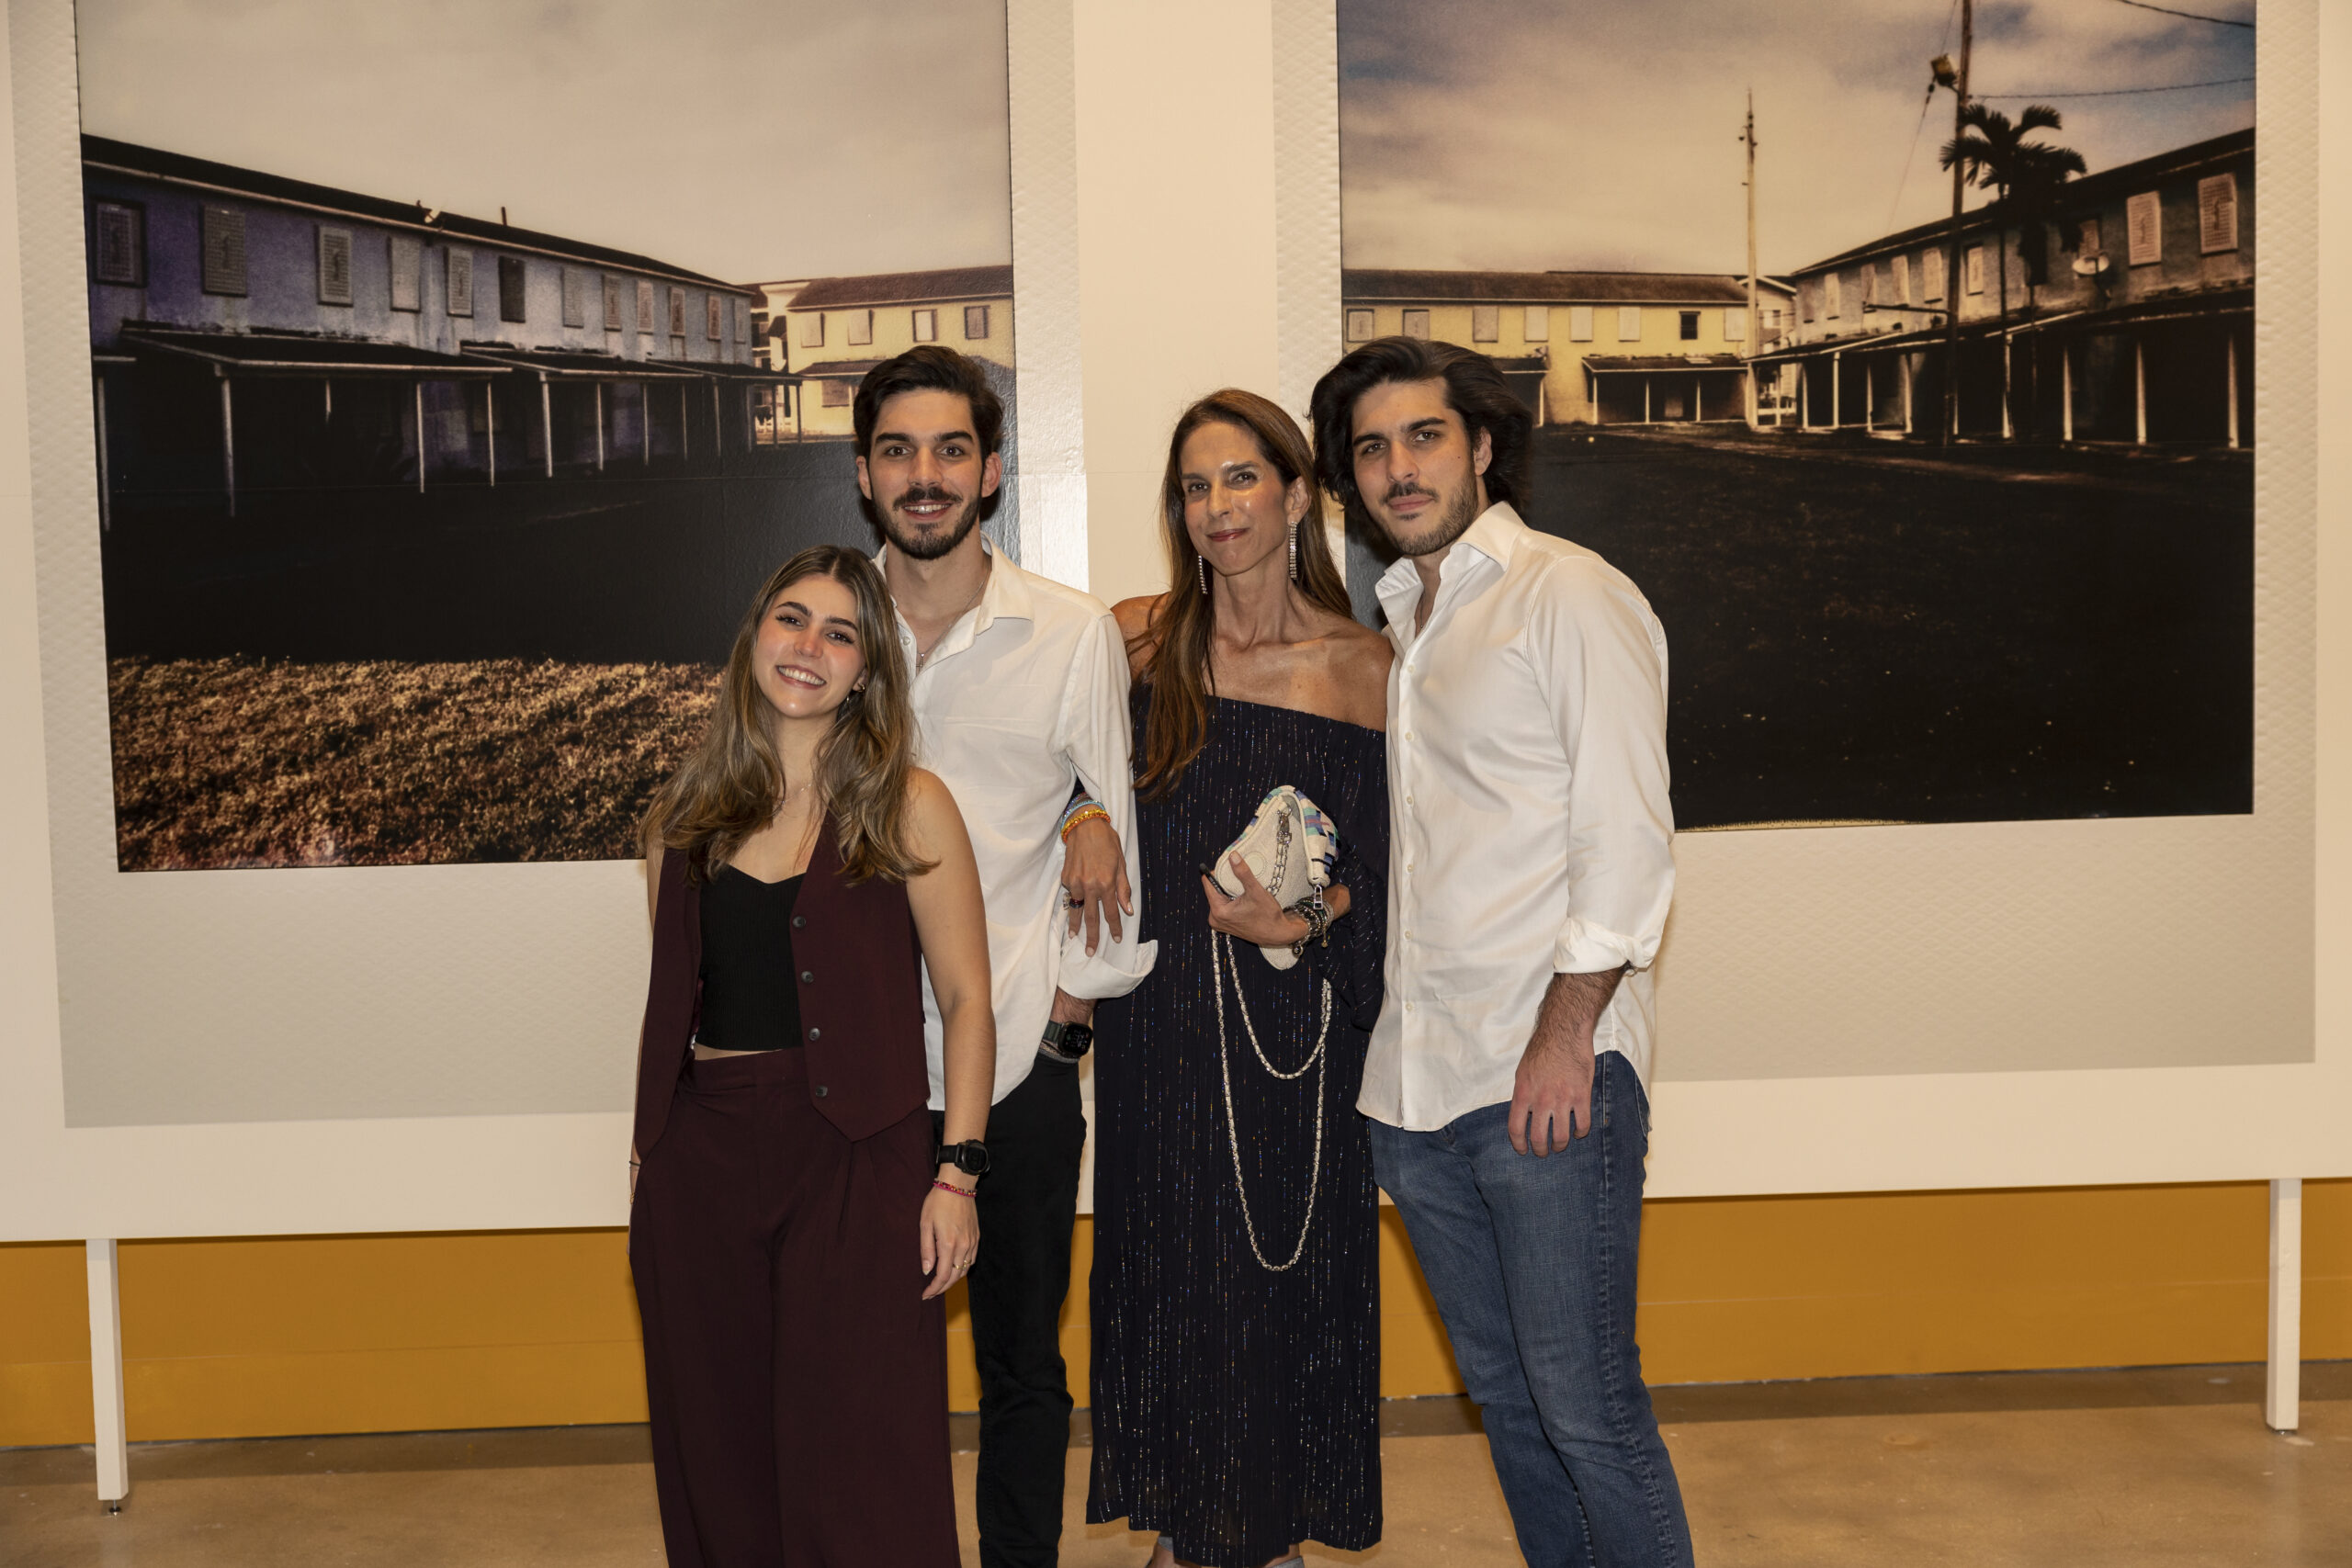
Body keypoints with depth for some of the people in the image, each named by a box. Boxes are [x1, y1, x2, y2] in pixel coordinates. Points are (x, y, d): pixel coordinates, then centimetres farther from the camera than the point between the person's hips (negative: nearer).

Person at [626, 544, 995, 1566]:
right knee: (720, 1456, 9)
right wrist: (646, 1155, 11)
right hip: (701, 1156, 4)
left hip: (854, 1156, -3)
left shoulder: (907, 808, -1)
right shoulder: (685, 816, 10)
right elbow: (670, 1001, 15)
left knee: (860, 1465, -4)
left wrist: (957, 1172, -8)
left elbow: (965, 997, -2)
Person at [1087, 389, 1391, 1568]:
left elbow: (1382, 874, -1)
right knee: (1169, 1264, 9)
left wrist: (1302, 921, -18)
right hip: (1159, 1015, 1)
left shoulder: (1363, 668, -2)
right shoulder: (1138, 641, 1)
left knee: (1287, 1270, 6)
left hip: (1298, 1021, -1)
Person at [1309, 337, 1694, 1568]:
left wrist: (1564, 1037, -17)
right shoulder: (1396, 619, 18)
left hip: (1550, 1072, -7)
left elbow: (1625, 836, -12)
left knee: (1584, 1404, -3)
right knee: (1501, 1388, 15)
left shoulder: (1570, 595, -4)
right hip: (1415, 1083, 7)